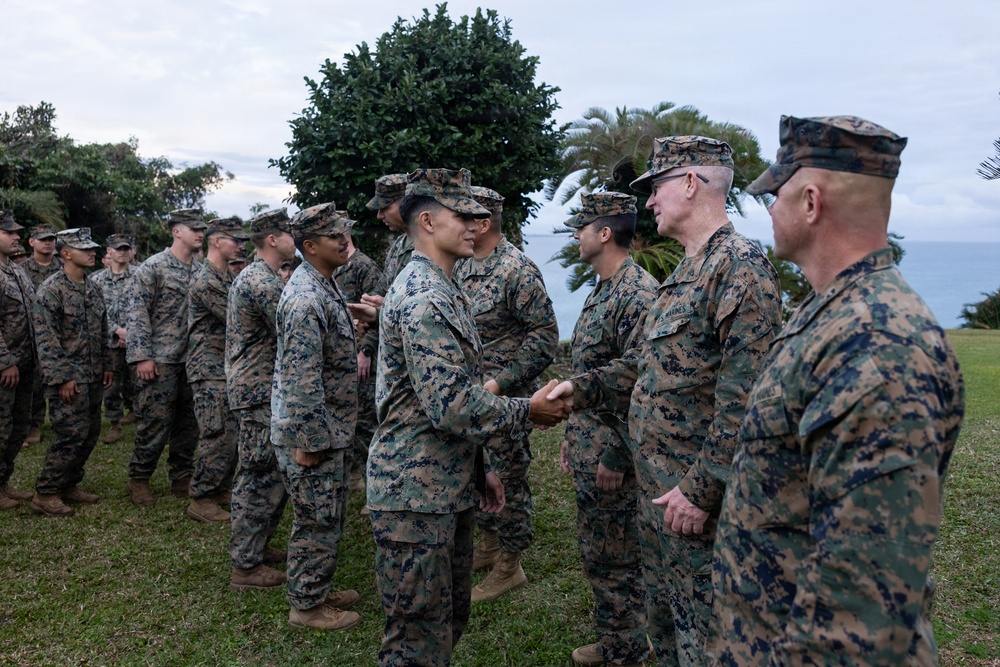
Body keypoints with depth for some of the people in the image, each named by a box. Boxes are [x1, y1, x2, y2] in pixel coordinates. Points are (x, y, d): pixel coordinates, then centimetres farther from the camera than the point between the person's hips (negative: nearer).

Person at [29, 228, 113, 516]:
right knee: (72, 435, -9)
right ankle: (45, 493, 3)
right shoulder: (50, 290, -12)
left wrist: (107, 366, 13)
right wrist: (62, 378, -19)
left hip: (93, 375, 8)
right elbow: (46, 339, -16)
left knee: (90, 433, 10)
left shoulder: (93, 289, 12)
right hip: (68, 376, -8)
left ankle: (69, 485, 23)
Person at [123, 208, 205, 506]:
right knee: (155, 423, -2)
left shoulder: (200, 271, 11)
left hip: (193, 361, 6)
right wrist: (142, 356, -18)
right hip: (161, 361, -6)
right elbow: (135, 312, -13)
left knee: (188, 423, 11)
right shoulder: (154, 266, -8)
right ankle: (138, 480, 14)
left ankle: (182, 478, 23)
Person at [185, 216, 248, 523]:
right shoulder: (206, 282, -16)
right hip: (211, 371, -9)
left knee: (233, 434, 13)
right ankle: (201, 500, 3)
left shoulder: (230, 278, 14)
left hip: (230, 369, 9)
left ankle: (222, 490, 25)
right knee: (218, 437, -7)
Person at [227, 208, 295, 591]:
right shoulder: (264, 282, -19)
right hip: (261, 392, -11)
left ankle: (255, 545, 30)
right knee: (260, 477, -3)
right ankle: (245, 566, 6)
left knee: (267, 474, 18)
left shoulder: (253, 276, 16)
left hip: (256, 387, 11)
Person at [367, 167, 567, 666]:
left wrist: (478, 470, 20)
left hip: (449, 488, 10)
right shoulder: (423, 299, -19)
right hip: (415, 494, -10)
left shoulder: (441, 291, 15)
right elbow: (452, 405, -26)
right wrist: (527, 411, -12)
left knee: (451, 619, 20)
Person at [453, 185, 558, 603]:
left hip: (504, 396, -8)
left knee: (507, 479, 4)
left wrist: (500, 383, -22)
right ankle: (488, 545, 38)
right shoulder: (462, 266, 7)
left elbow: (544, 335, -18)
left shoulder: (517, 270, -18)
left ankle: (509, 566, 20)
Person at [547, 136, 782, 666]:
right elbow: (644, 365, 20)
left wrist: (701, 491, -24)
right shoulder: (684, 273, 14)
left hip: (696, 501, -10)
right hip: (656, 488, 10)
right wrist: (582, 389, 8)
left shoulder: (739, 266, -18)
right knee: (662, 622, 23)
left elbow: (744, 399, -25)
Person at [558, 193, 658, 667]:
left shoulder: (639, 294, -19)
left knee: (616, 558, 4)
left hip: (612, 454, -10)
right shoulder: (600, 291, 12)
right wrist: (572, 439, 19)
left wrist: (615, 457, -21)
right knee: (595, 553, 20)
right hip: (587, 447, 10)